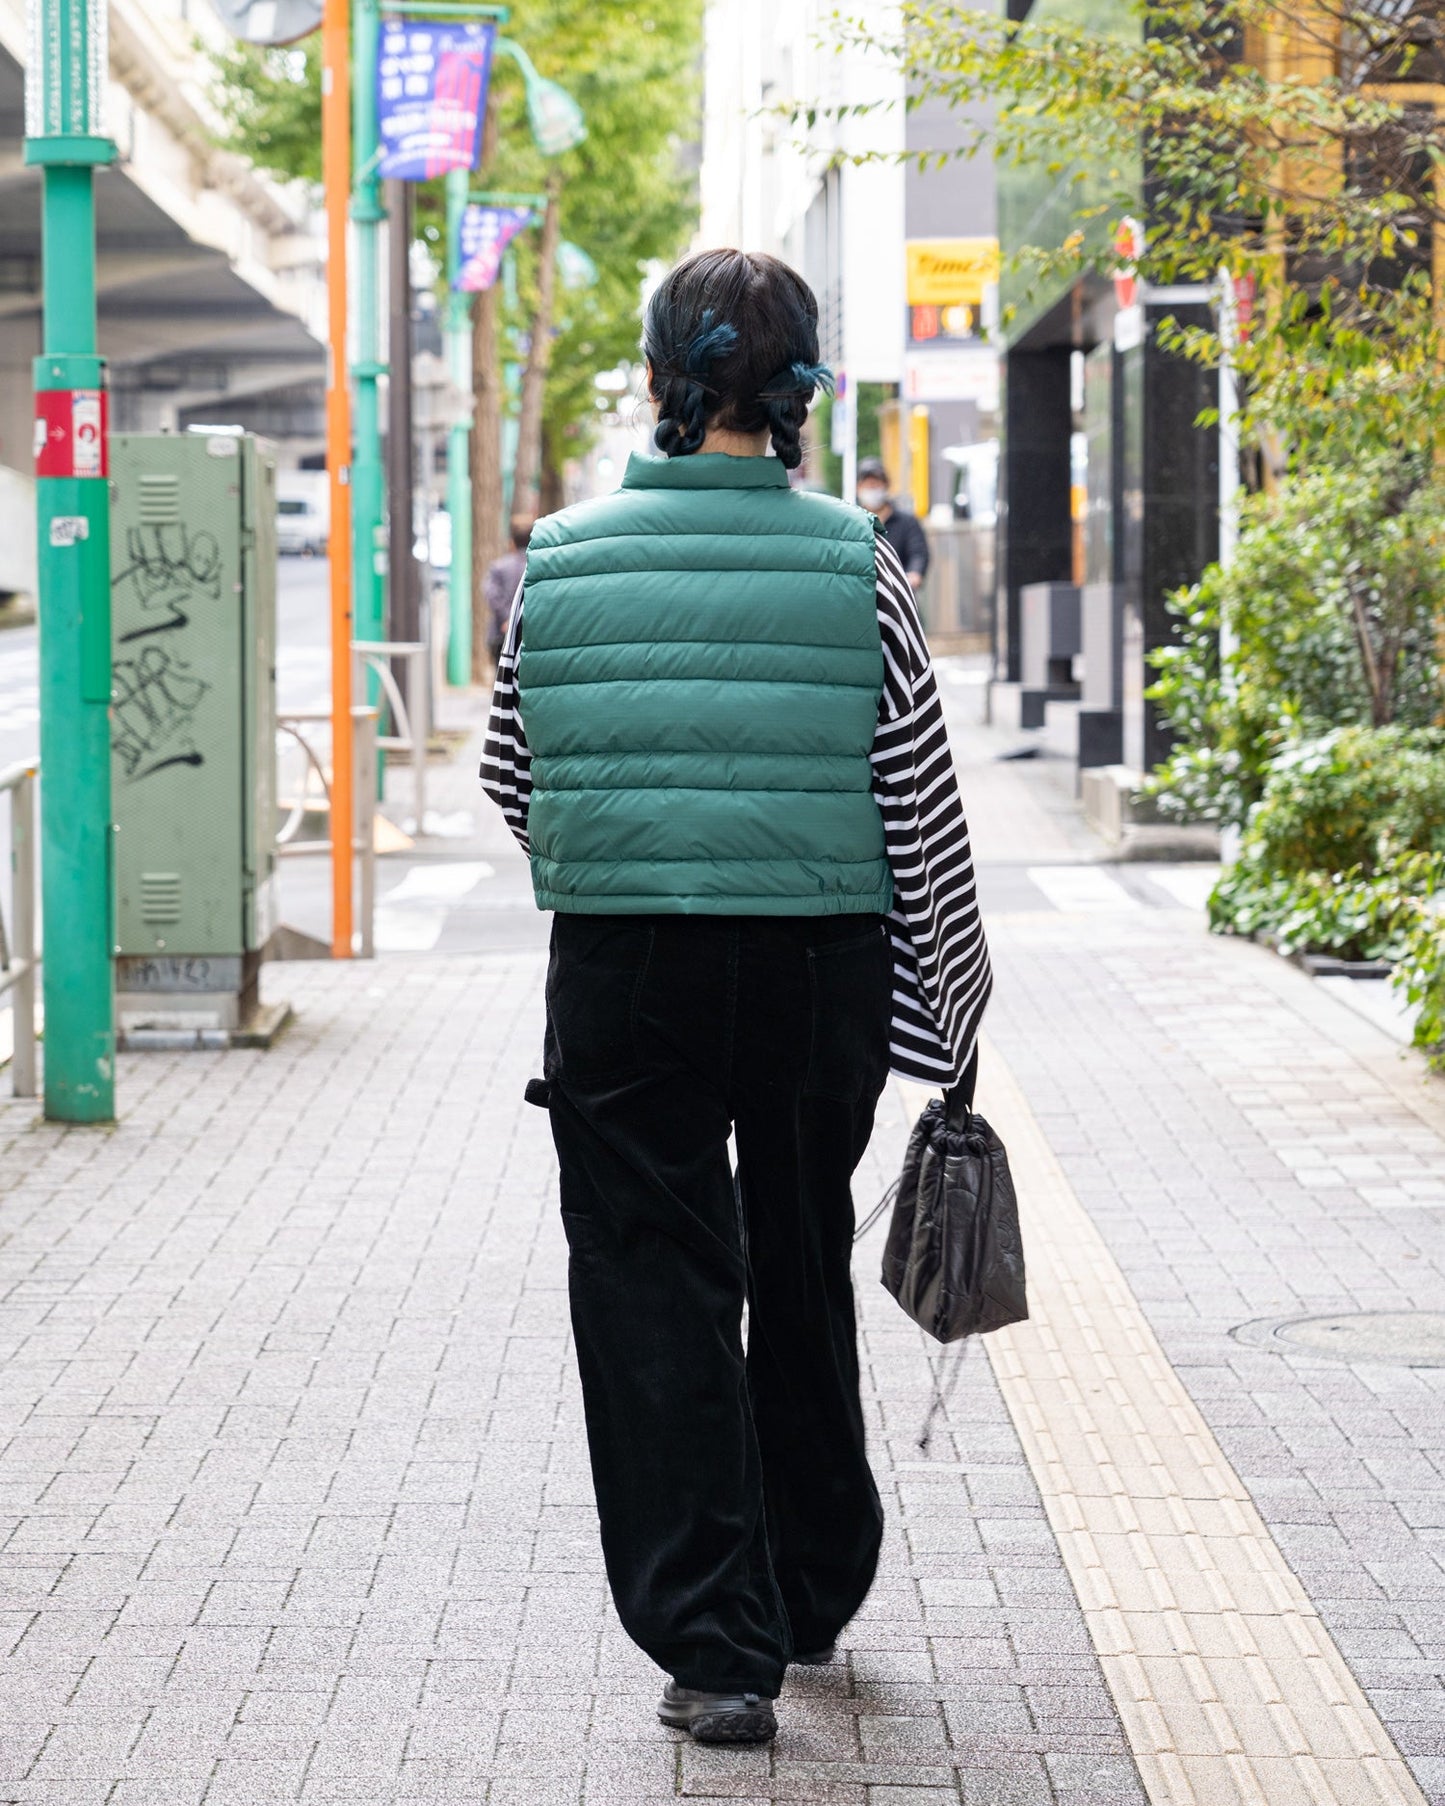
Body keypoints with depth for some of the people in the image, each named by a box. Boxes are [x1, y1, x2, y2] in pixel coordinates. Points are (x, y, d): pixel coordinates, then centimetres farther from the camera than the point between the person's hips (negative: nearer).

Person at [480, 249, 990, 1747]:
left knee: (656, 1292, 4)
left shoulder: (562, 557, -4)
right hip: (820, 963, 1)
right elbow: (921, 805, -4)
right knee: (802, 1274, 19)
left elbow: (510, 775, 7)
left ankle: (713, 1641, -3)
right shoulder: (854, 567, -7)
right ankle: (812, 1593, 33)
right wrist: (945, 1002, 6)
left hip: (621, 965, -1)